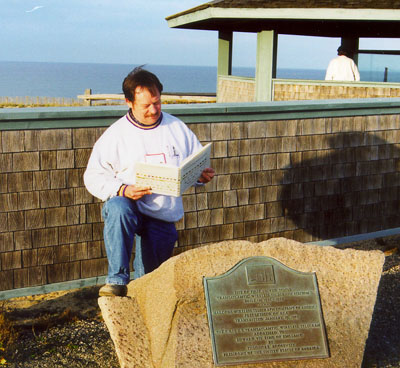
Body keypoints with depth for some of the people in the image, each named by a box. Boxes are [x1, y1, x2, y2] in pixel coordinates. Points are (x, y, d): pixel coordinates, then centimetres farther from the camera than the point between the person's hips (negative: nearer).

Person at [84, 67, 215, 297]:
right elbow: (93, 176, -4)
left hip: (164, 217, 3)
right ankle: (117, 280, -33)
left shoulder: (177, 128, 7)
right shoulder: (116, 134, -2)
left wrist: (203, 176, -10)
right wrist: (123, 190, -22)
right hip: (129, 205, -2)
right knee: (117, 209, -39)